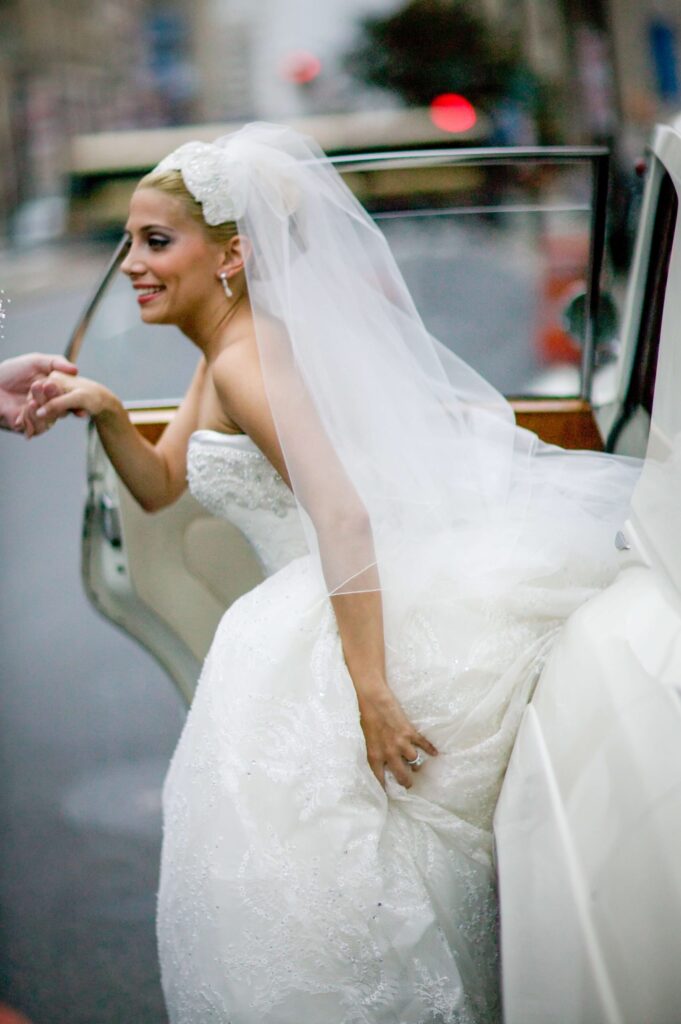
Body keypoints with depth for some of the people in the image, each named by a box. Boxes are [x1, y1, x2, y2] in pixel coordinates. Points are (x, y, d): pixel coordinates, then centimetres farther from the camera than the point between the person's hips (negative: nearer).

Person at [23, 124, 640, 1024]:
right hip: (338, 607, 10)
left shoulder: (249, 360, -17)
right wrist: (105, 412, 1)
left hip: (370, 617, -10)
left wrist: (370, 686, -30)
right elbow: (161, 486, 21)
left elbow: (343, 516, -27)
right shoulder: (223, 355, 14)